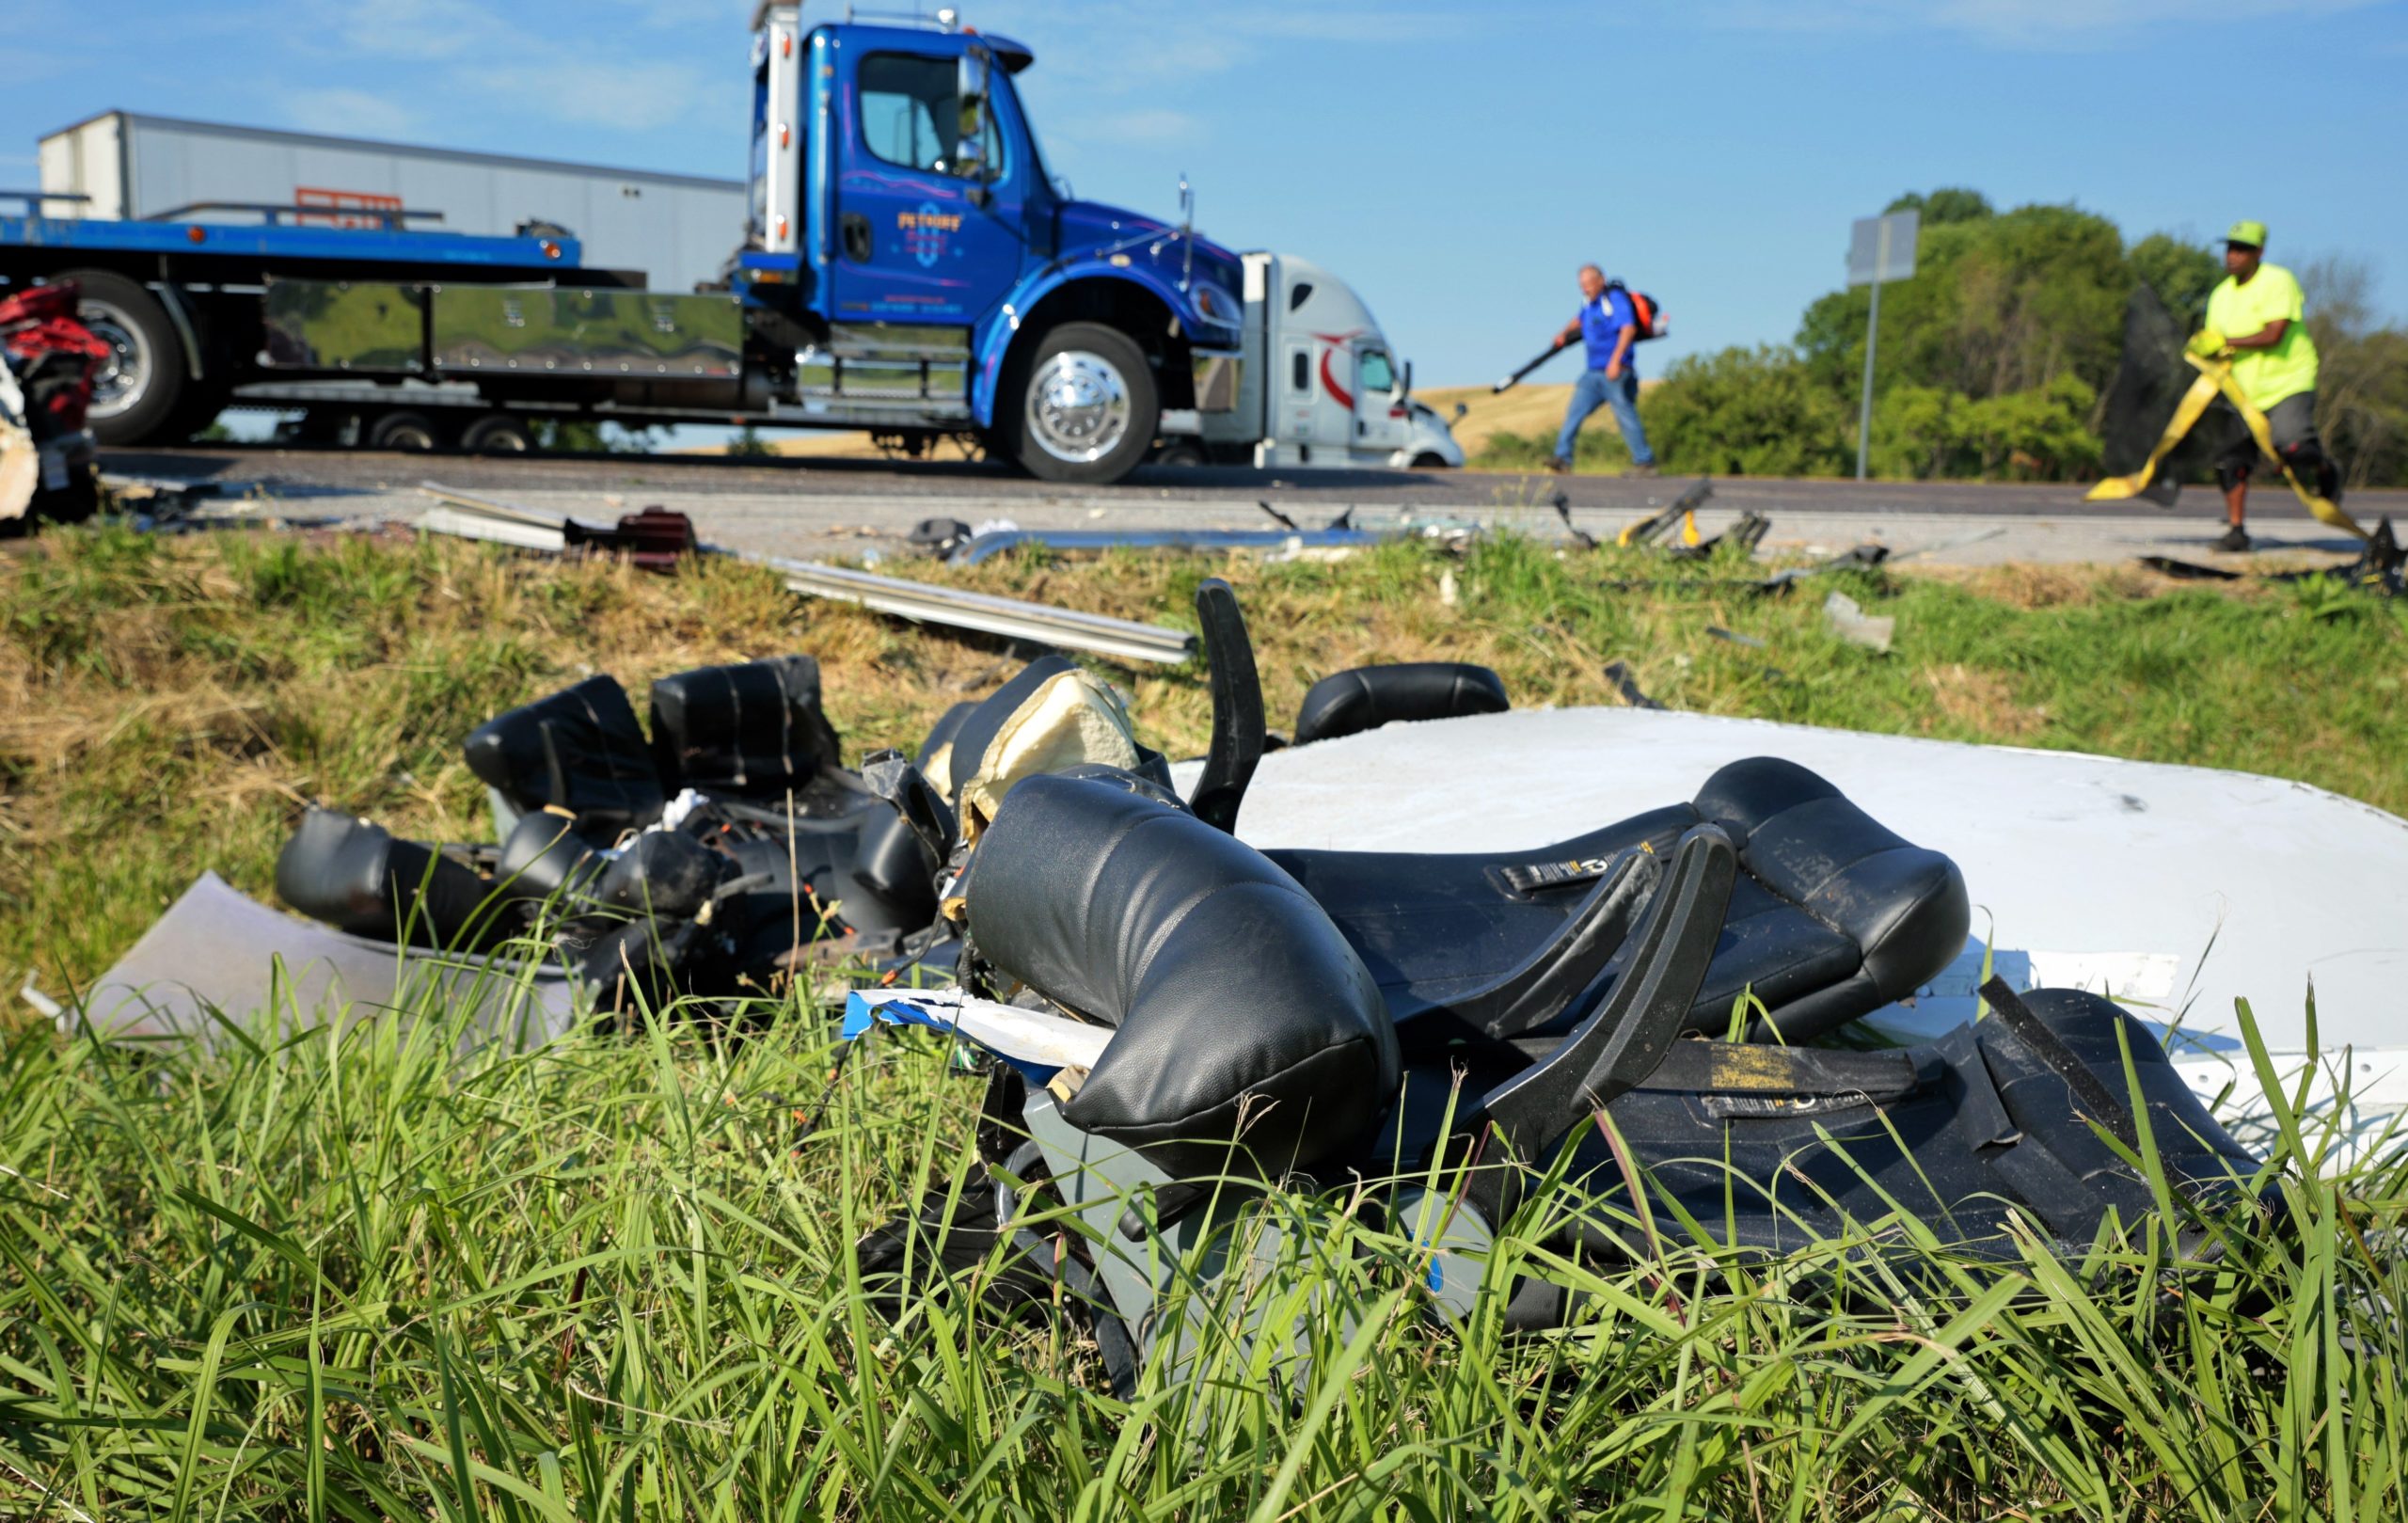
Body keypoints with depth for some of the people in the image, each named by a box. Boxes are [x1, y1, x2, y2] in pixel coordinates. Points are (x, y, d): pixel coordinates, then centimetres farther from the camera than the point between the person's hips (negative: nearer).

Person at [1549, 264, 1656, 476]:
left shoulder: (1616, 298, -12)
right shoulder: (1588, 302, 13)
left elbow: (1629, 328, -24)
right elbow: (1579, 320, 35)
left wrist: (1616, 360, -30)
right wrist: (1565, 334, 17)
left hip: (1616, 372, -8)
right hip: (1594, 372, 8)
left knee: (1626, 417, -5)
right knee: (1574, 412, 0)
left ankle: (1645, 463, 2)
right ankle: (1563, 458, 1)